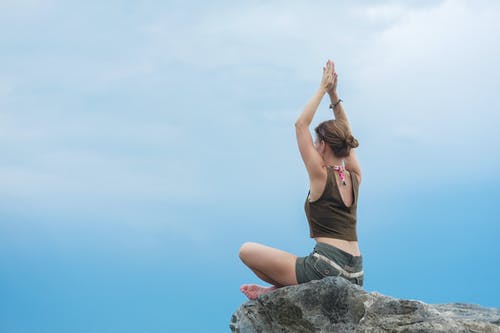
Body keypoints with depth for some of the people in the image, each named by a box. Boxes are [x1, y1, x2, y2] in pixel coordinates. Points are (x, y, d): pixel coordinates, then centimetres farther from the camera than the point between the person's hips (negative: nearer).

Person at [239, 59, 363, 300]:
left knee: (247, 251, 1)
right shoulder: (354, 178, 10)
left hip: (326, 268, -8)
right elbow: (345, 136, 25)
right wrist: (334, 96, 24)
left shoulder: (321, 176, -6)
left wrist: (323, 89, 4)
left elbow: (300, 124, -2)